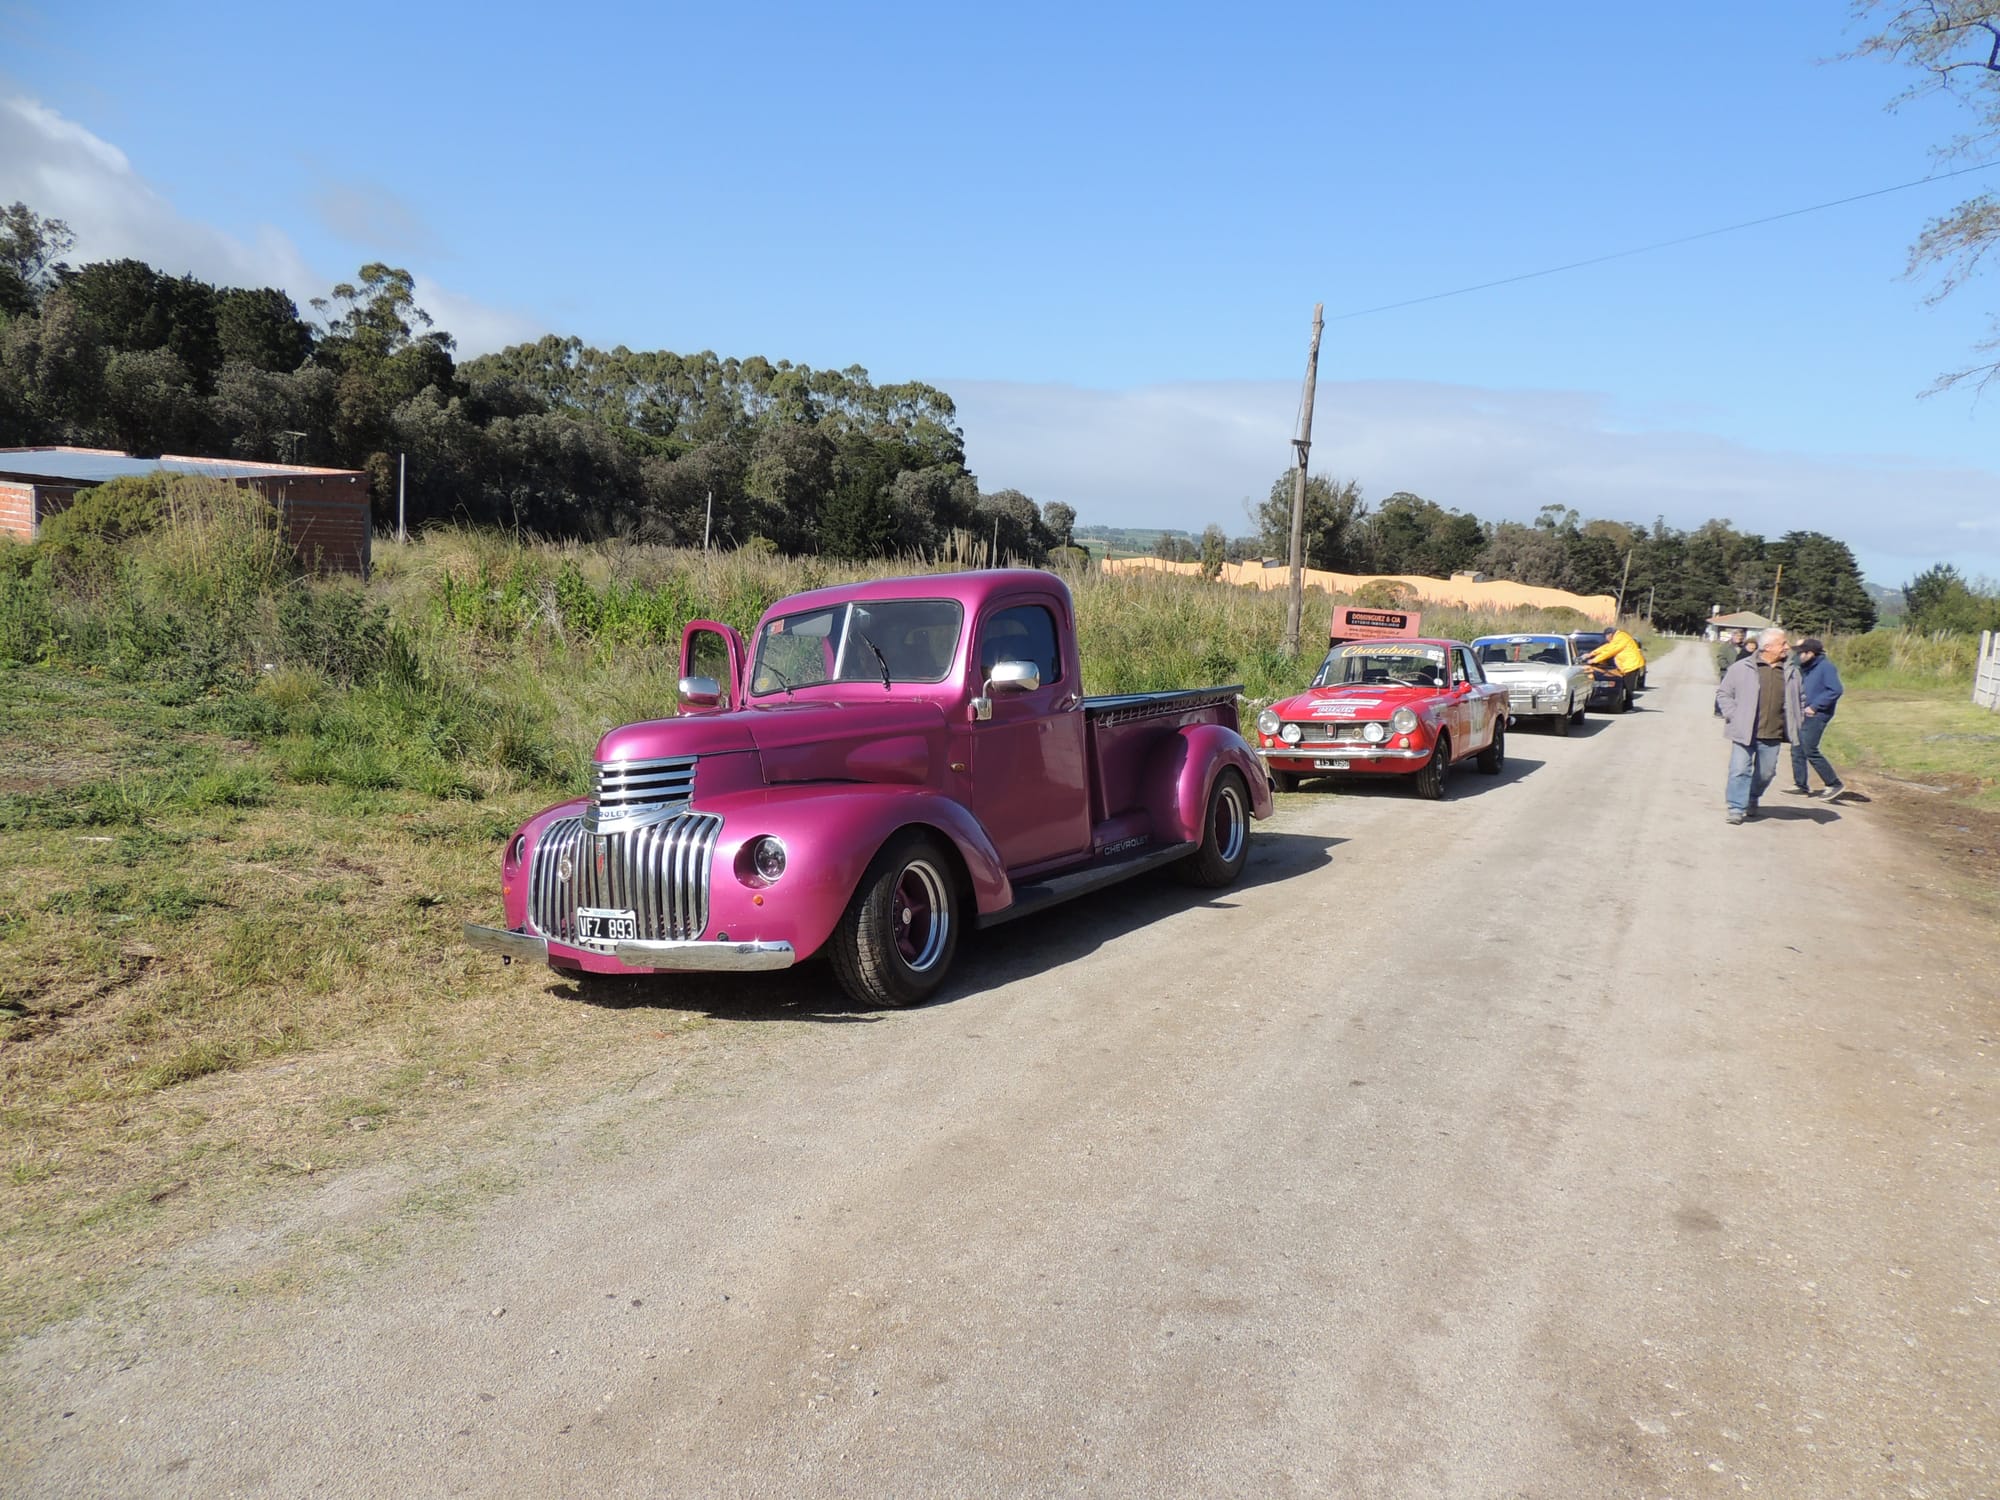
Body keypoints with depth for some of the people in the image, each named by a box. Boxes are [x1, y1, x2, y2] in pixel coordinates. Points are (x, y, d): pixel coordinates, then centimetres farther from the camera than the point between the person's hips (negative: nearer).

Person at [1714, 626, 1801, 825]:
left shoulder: (1791, 673, 8)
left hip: (1772, 735, 4)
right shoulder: (1742, 668, -4)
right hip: (1744, 732, -4)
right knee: (1740, 770, -8)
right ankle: (1736, 807, -1)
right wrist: (1733, 717, -8)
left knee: (1766, 772, 13)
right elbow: (1723, 693, 2)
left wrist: (1797, 722, 12)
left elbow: (1799, 700, 22)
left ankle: (1752, 800, 36)